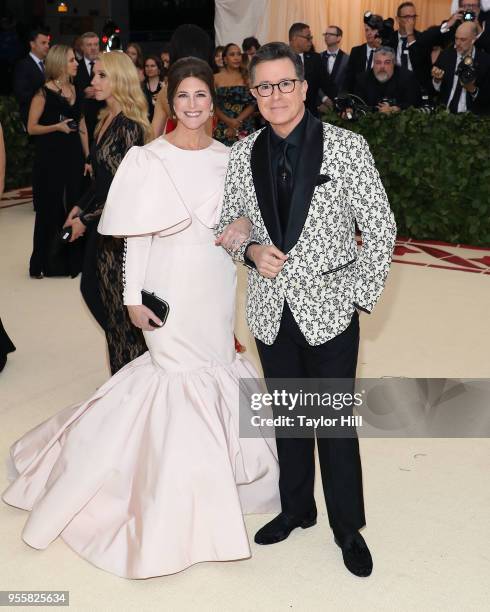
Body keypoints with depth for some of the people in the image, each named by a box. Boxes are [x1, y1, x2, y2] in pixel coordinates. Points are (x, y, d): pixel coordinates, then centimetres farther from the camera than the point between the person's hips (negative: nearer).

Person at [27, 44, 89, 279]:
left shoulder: (75, 90, 10)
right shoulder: (44, 93, -8)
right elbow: (31, 128, -8)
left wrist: (87, 158, 9)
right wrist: (57, 126, -22)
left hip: (73, 157, 5)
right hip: (50, 158, -5)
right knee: (50, 210, 2)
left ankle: (72, 258, 18)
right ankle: (43, 262, 16)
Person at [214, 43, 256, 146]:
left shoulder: (247, 77, 6)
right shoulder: (216, 78, 7)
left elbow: (253, 104, 1)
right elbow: (213, 105, 2)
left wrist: (237, 122, -9)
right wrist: (229, 121, -11)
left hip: (245, 129, 0)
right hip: (223, 129, 0)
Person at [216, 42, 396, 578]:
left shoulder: (347, 147, -8)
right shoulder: (242, 155, 2)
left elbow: (380, 227, -4)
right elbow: (228, 221, 12)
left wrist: (361, 295, -7)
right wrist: (251, 250, -8)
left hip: (329, 307, -3)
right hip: (270, 309, 3)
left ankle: (348, 527, 26)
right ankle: (296, 509, 37)